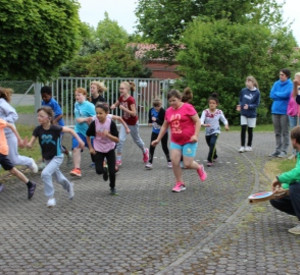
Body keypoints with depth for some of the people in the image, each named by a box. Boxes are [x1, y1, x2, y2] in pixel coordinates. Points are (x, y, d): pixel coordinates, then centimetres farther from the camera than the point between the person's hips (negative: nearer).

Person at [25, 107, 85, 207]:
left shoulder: (55, 128, -23)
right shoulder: (38, 129, -14)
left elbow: (70, 130, -10)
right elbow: (30, 144, -15)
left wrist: (79, 140, -15)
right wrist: (26, 144, -37)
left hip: (57, 157, -5)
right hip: (47, 158, 5)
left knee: (45, 173, -24)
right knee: (59, 178, 21)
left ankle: (50, 197, -9)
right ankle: (69, 186, 54)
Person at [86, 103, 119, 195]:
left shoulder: (111, 123, -20)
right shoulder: (94, 123, -16)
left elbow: (117, 140, -19)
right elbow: (88, 136, 2)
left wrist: (108, 135, -35)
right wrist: (90, 148, -2)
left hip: (110, 149, -1)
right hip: (98, 150, 1)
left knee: (112, 171, -4)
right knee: (99, 171, -8)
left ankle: (113, 187, 23)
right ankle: (104, 170, 31)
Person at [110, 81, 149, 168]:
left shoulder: (131, 100, -27)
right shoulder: (121, 98, -7)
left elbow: (134, 113, -27)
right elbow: (115, 105, 11)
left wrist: (124, 108, -33)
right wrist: (113, 106, -13)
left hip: (133, 123, -5)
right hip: (124, 122, 5)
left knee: (136, 139, 16)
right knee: (120, 139, -9)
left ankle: (145, 151, 45)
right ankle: (118, 160, -5)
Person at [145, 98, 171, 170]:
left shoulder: (163, 112, -20)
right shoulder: (151, 110, -4)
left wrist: (156, 120, -31)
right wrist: (150, 122, -2)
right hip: (155, 132, 4)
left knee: (164, 147, 6)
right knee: (152, 147, -3)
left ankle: (169, 161, 25)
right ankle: (150, 162, 2)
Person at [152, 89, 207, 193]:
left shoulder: (187, 107, -10)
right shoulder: (168, 111, 6)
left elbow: (197, 121, -10)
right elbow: (164, 126, 16)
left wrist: (195, 135, -21)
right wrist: (158, 139, 13)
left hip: (189, 141, -5)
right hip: (175, 142, 5)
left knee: (188, 164, -4)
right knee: (174, 162, -6)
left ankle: (199, 168, 30)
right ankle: (180, 184, 9)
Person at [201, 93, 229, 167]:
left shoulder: (219, 112, -8)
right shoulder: (205, 112, -12)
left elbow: (224, 120, 2)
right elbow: (201, 120, -25)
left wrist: (226, 125, -19)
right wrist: (203, 124, -47)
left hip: (215, 131, -2)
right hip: (207, 132, 2)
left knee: (212, 143, -24)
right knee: (211, 146, 16)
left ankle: (210, 160, -18)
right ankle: (214, 156, 46)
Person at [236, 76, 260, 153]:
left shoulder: (257, 92, -9)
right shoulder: (243, 90, 0)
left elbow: (257, 104, -9)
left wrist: (249, 106, -23)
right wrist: (239, 106, -10)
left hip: (252, 114, -2)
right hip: (243, 114, 2)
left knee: (250, 130, 8)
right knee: (243, 129, -5)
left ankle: (249, 146, 21)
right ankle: (242, 146, 1)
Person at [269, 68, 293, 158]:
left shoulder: (290, 84, -5)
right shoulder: (276, 83, 10)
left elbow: (286, 94, -18)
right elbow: (271, 95, 3)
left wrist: (276, 93, -3)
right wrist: (281, 96, -7)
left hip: (284, 111, -5)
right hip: (275, 110, 5)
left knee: (285, 132, 0)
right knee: (277, 132, 11)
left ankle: (284, 151, 5)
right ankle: (277, 150, 18)